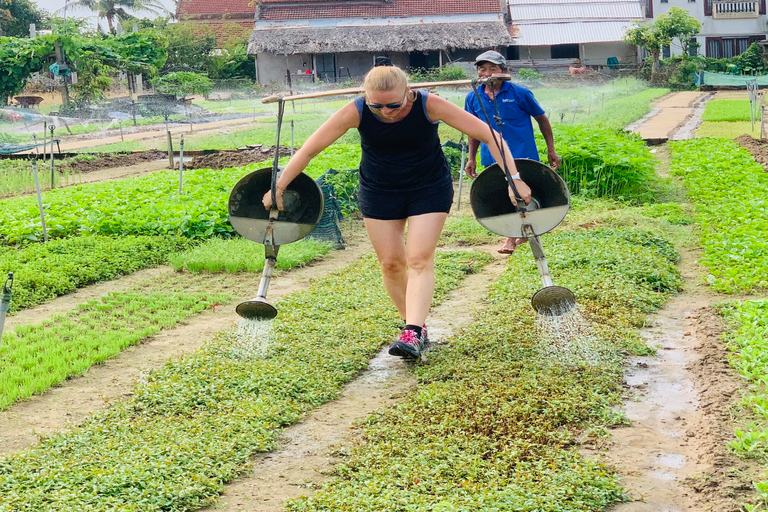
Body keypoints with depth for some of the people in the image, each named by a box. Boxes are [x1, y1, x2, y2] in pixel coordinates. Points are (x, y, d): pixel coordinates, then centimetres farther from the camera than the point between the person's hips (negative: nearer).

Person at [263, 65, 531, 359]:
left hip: (429, 189, -2)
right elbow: (309, 149, -17)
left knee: (420, 258, -12)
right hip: (378, 191, 2)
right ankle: (416, 324, 19)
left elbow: (489, 136, -24)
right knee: (390, 262, 2)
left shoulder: (429, 106, -27)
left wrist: (514, 179, -30)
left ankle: (412, 335, -17)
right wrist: (278, 188, -15)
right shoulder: (356, 112, -24)